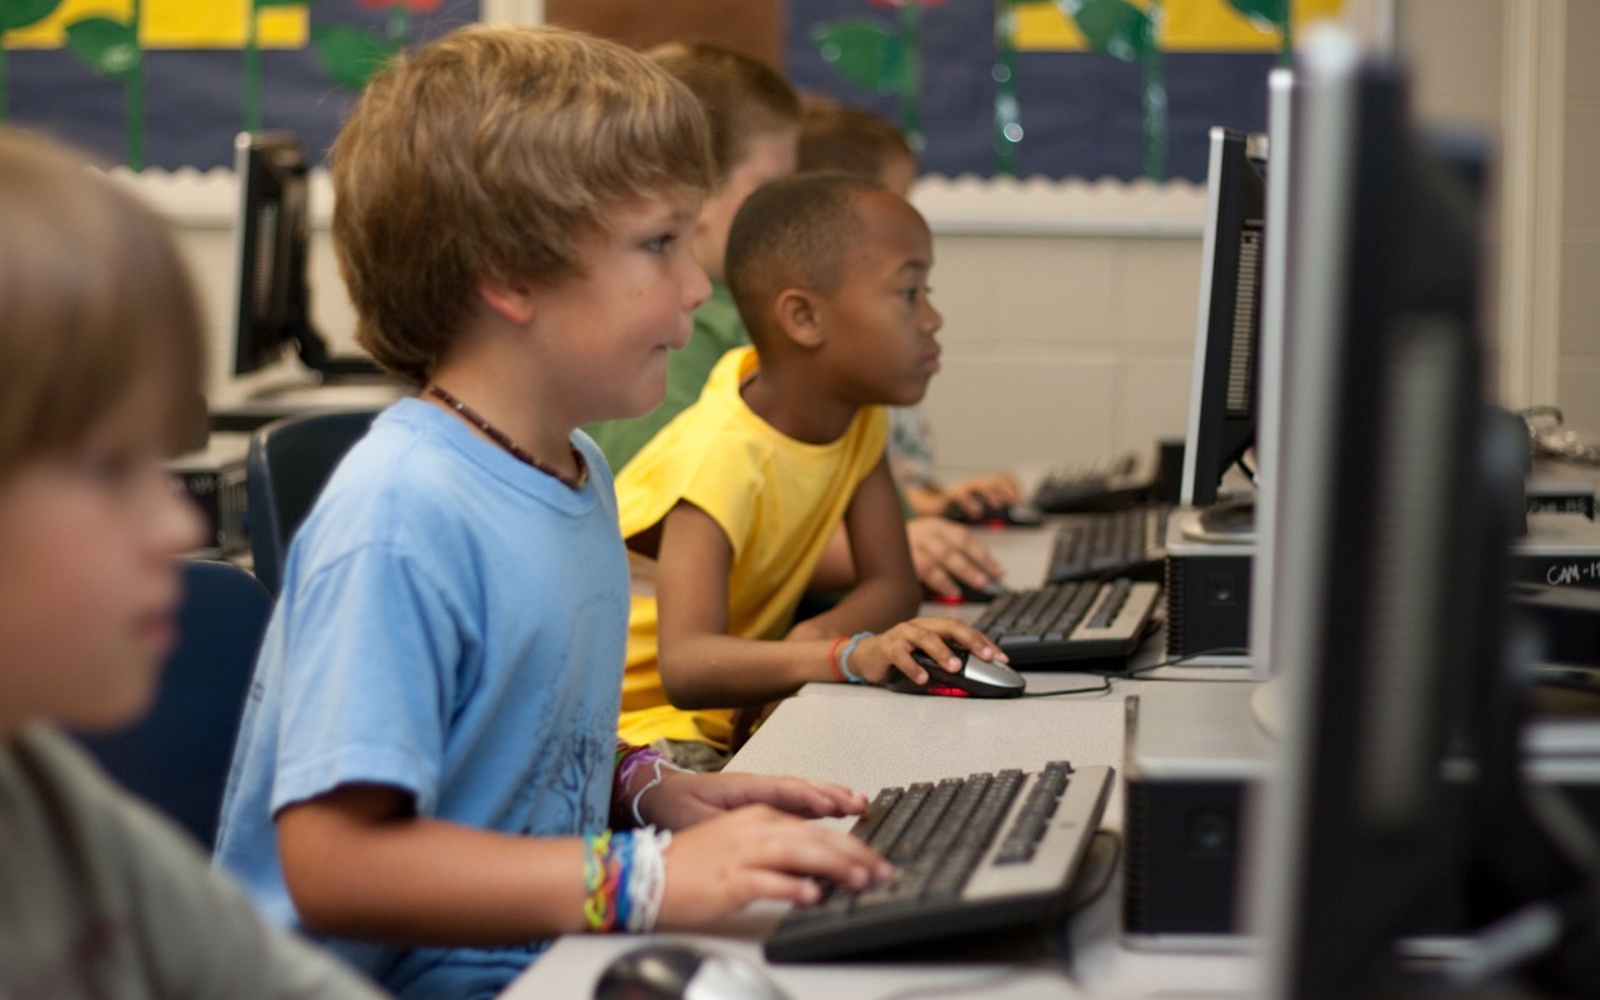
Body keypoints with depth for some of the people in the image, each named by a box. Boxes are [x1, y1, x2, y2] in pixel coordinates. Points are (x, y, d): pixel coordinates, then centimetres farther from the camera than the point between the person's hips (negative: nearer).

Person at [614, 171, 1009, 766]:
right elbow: (686, 666, -38)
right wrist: (850, 655, -51)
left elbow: (893, 583, 2)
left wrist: (816, 639, -20)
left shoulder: (857, 416, 1)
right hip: (643, 725, -9)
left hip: (732, 716, 9)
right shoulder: (724, 458, -26)